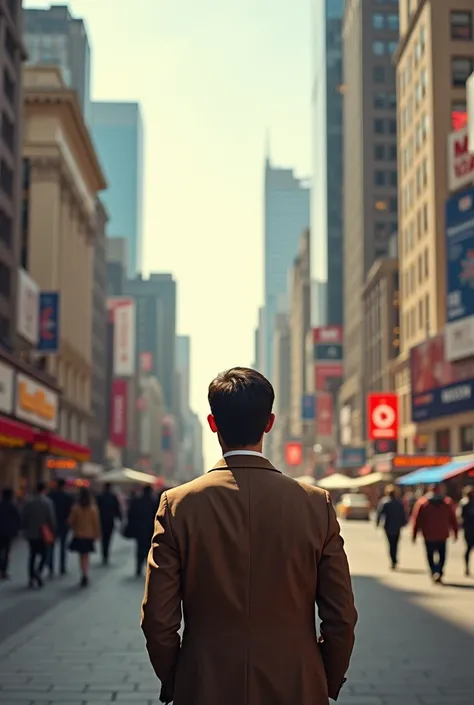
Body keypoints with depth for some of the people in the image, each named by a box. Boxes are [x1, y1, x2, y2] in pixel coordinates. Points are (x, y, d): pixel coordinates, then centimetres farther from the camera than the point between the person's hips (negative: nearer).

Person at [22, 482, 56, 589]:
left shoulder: (28, 502, 0)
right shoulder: (47, 502, -11)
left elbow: (24, 518, 2)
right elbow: (51, 519, -11)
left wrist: (26, 530, 14)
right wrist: (53, 532, -1)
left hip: (31, 533, 3)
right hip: (44, 534, -3)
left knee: (32, 555, 13)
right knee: (44, 555, 5)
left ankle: (31, 578, 12)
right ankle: (38, 571, -21)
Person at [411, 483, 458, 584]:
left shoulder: (422, 503, -1)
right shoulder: (448, 502, 2)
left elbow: (416, 520, -1)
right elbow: (453, 519, 2)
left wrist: (415, 535, 4)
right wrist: (455, 532, 10)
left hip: (428, 535, -1)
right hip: (443, 534, 1)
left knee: (430, 555, 9)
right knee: (442, 555, 14)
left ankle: (434, 572, -11)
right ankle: (439, 573, 0)